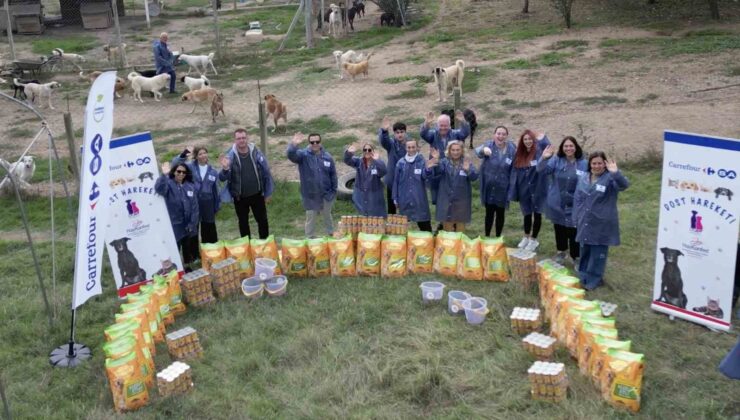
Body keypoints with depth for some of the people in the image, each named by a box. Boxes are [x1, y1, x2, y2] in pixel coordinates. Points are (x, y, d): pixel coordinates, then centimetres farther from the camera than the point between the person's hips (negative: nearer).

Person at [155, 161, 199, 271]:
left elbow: (194, 206, 3)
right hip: (174, 225, -4)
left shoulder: (190, 186, 4)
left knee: (188, 249, 17)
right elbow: (159, 189, -32)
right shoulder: (169, 184, -8)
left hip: (188, 224, 4)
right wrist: (164, 175, -46)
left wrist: (192, 223, -4)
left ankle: (188, 267, 34)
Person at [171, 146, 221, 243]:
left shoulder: (213, 171, 5)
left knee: (209, 229, 11)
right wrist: (184, 155, -27)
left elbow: (216, 190, 9)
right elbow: (175, 164, -12)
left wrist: (217, 205, 9)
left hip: (207, 204, 1)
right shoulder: (191, 166, 0)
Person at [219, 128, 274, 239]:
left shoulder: (256, 152, -9)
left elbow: (266, 173, -2)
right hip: (240, 197, 0)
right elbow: (223, 178, -13)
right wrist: (225, 169, -36)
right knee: (243, 223, 15)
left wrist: (268, 193, 1)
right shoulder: (230, 155, -10)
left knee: (262, 220, 11)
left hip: (257, 195, 0)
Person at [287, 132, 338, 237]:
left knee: (327, 217, 21)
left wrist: (334, 191, 4)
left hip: (326, 195, 2)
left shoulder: (327, 157, -4)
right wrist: (294, 145, -52)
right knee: (310, 219, 12)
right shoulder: (303, 155, -11)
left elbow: (333, 175, 4)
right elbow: (291, 155, -32)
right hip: (310, 196, -2)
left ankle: (331, 236, 40)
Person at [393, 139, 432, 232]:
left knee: (424, 225, 2)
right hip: (404, 199, 2)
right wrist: (395, 198, 5)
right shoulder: (401, 162, 2)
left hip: (419, 199, -2)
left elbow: (424, 176, -14)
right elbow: (396, 181, 7)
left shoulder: (422, 161, -1)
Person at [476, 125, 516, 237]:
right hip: (488, 187, -1)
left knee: (500, 213, 13)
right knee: (489, 213, 10)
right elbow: (478, 151, -29)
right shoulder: (489, 145, -9)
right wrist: (484, 150, -53)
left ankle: (498, 238, 29)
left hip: (502, 187, 1)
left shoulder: (511, 148, -6)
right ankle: (486, 237, 26)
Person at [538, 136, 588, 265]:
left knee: (574, 232, 1)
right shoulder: (556, 161, -2)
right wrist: (544, 158, -32)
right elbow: (542, 171, -14)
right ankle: (561, 252, 38)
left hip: (574, 205, -2)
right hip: (557, 203, 2)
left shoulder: (583, 164, -5)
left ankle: (576, 257, 17)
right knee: (559, 229, 18)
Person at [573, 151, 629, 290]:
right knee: (585, 252, 17)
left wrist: (615, 173, -50)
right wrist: (577, 218, 9)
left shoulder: (610, 178, -11)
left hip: (601, 225, -5)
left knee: (597, 254, 4)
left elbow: (624, 185, -32)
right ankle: (583, 277, 31)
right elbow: (577, 199, 11)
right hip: (585, 223, 5)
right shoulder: (583, 178, 6)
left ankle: (593, 281, 15)